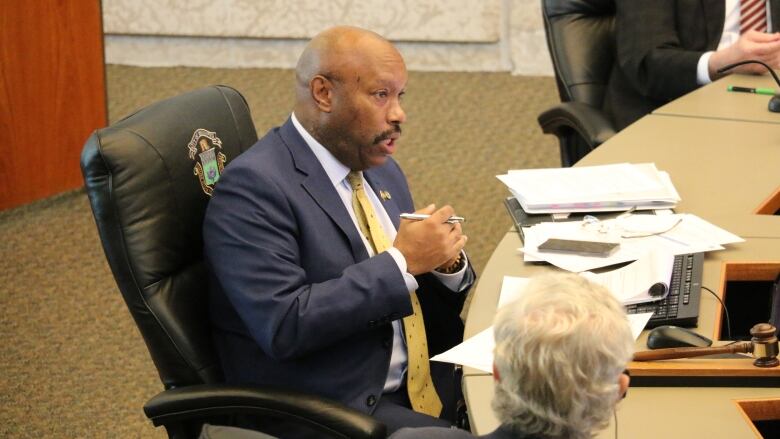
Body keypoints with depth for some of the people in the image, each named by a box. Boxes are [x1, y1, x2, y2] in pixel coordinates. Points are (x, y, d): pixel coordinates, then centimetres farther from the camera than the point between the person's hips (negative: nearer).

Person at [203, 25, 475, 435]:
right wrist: (401, 263, -21)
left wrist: (446, 263, -6)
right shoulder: (253, 186, -13)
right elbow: (283, 325, -23)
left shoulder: (380, 171, 12)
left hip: (424, 381, 8)